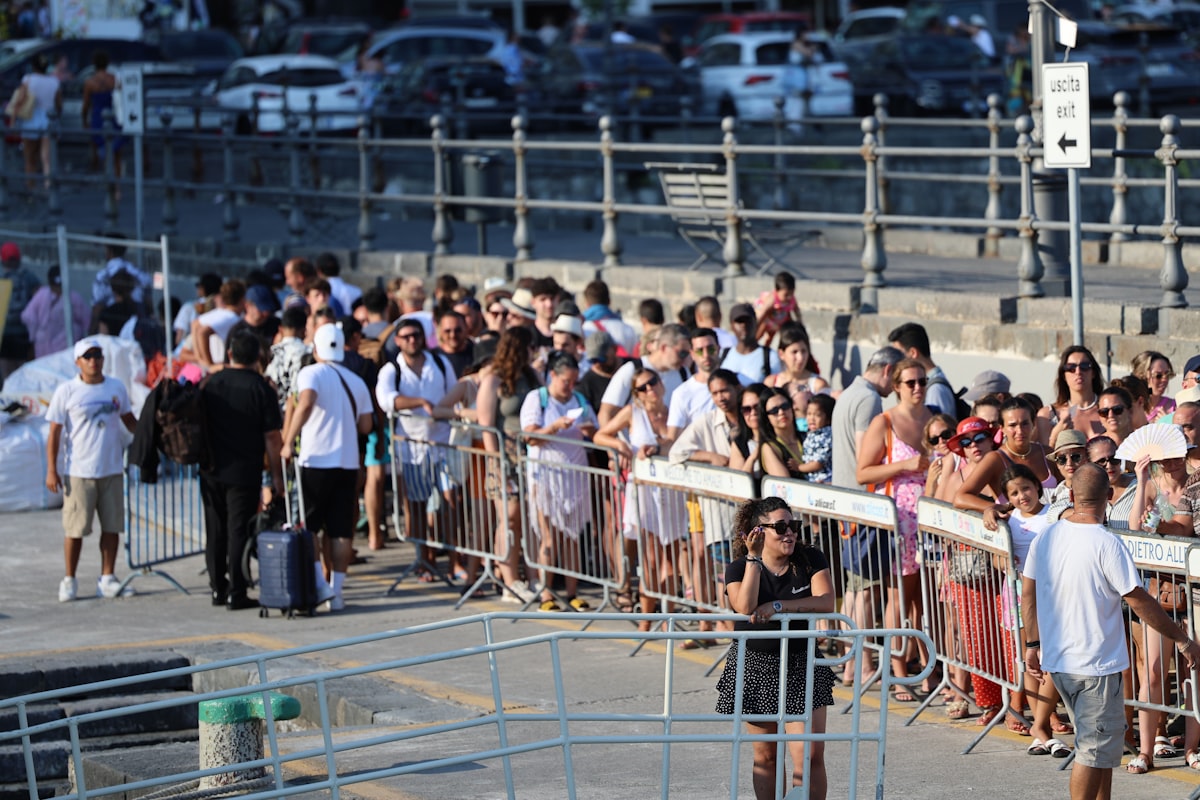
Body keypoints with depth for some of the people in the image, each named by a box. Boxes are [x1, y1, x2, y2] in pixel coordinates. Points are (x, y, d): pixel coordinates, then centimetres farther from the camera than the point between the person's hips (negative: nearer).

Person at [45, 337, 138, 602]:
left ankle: (107, 580, 13)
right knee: (75, 528, -2)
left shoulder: (116, 388, 8)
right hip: (78, 471, -4)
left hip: (112, 469, 4)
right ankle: (69, 581, 9)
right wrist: (51, 470, -6)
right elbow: (54, 432, -1)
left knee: (112, 526, 5)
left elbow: (130, 421, 20)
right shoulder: (66, 392, -2)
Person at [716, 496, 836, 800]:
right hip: (755, 668, 0)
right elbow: (746, 609, -23)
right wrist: (754, 558, -24)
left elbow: (825, 602, -16)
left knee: (810, 755, -10)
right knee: (766, 756, 9)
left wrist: (777, 606, -25)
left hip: (801, 666, 0)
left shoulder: (810, 559, -2)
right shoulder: (740, 568, -4)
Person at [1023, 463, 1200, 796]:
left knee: (1098, 742, 20)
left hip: (1055, 660, 7)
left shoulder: (1045, 538, 1)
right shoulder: (1107, 544, -17)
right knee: (1094, 750, 1)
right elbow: (1140, 602, -14)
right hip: (1096, 666, -7)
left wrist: (1033, 645, 18)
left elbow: (1028, 595, 7)